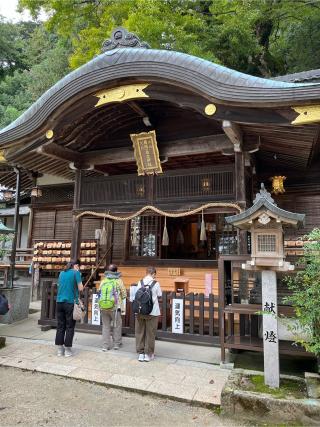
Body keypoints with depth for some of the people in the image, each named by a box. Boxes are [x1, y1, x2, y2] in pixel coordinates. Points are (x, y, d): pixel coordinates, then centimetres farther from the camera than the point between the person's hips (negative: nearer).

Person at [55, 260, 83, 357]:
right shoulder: (76, 272, -5)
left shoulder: (61, 273, 13)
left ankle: (60, 349, 16)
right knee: (70, 327, 3)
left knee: (60, 326, 10)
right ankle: (67, 350, 7)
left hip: (59, 302, 5)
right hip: (70, 302, -5)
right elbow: (80, 288, -8)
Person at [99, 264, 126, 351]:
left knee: (105, 326, 13)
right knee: (117, 325, 13)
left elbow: (100, 293, 9)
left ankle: (105, 345, 15)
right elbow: (124, 294, -3)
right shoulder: (118, 281, -5)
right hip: (114, 307, -3)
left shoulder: (103, 281, 4)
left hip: (103, 307, 3)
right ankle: (116, 344, 21)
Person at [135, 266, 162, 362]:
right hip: (152, 312, -2)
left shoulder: (140, 283, -1)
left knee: (140, 332, 12)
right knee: (150, 333, 9)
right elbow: (160, 295, 3)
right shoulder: (156, 283, -8)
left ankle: (141, 353, 19)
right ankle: (148, 354, 17)